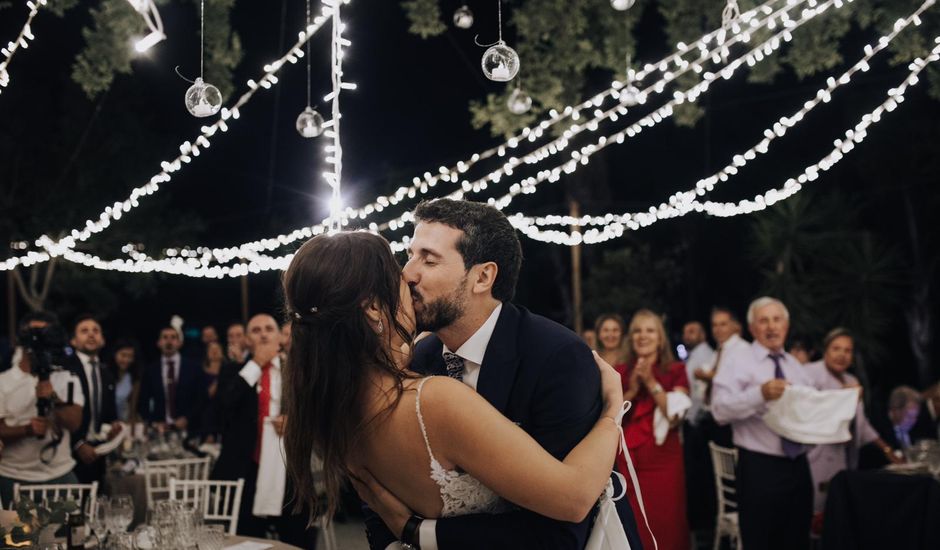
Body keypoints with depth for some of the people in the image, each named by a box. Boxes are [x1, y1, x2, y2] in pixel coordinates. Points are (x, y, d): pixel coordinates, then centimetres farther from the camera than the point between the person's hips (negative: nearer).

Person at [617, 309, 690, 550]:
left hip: (663, 462, -2)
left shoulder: (676, 371, 2)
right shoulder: (620, 373, 9)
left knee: (664, 527, 1)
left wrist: (651, 382, -13)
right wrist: (632, 390, -11)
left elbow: (674, 417, -10)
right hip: (627, 461, 2)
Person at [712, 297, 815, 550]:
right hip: (759, 469, -6)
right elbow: (720, 409, -18)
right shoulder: (738, 360, -5)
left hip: (798, 466, 6)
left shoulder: (796, 367, 16)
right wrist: (760, 394, -30)